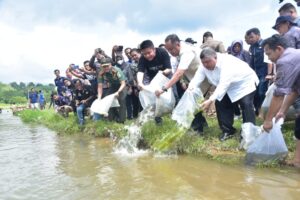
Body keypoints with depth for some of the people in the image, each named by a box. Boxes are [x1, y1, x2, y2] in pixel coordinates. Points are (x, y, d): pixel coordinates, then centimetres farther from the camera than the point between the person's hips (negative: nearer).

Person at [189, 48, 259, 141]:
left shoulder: (226, 62, -38)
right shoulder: (204, 66, -16)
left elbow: (223, 84, -45)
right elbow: (196, 79, -22)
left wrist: (210, 100, -53)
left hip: (245, 83, -7)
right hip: (230, 87, 7)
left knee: (246, 104, -21)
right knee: (220, 103, -1)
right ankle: (228, 130, 11)